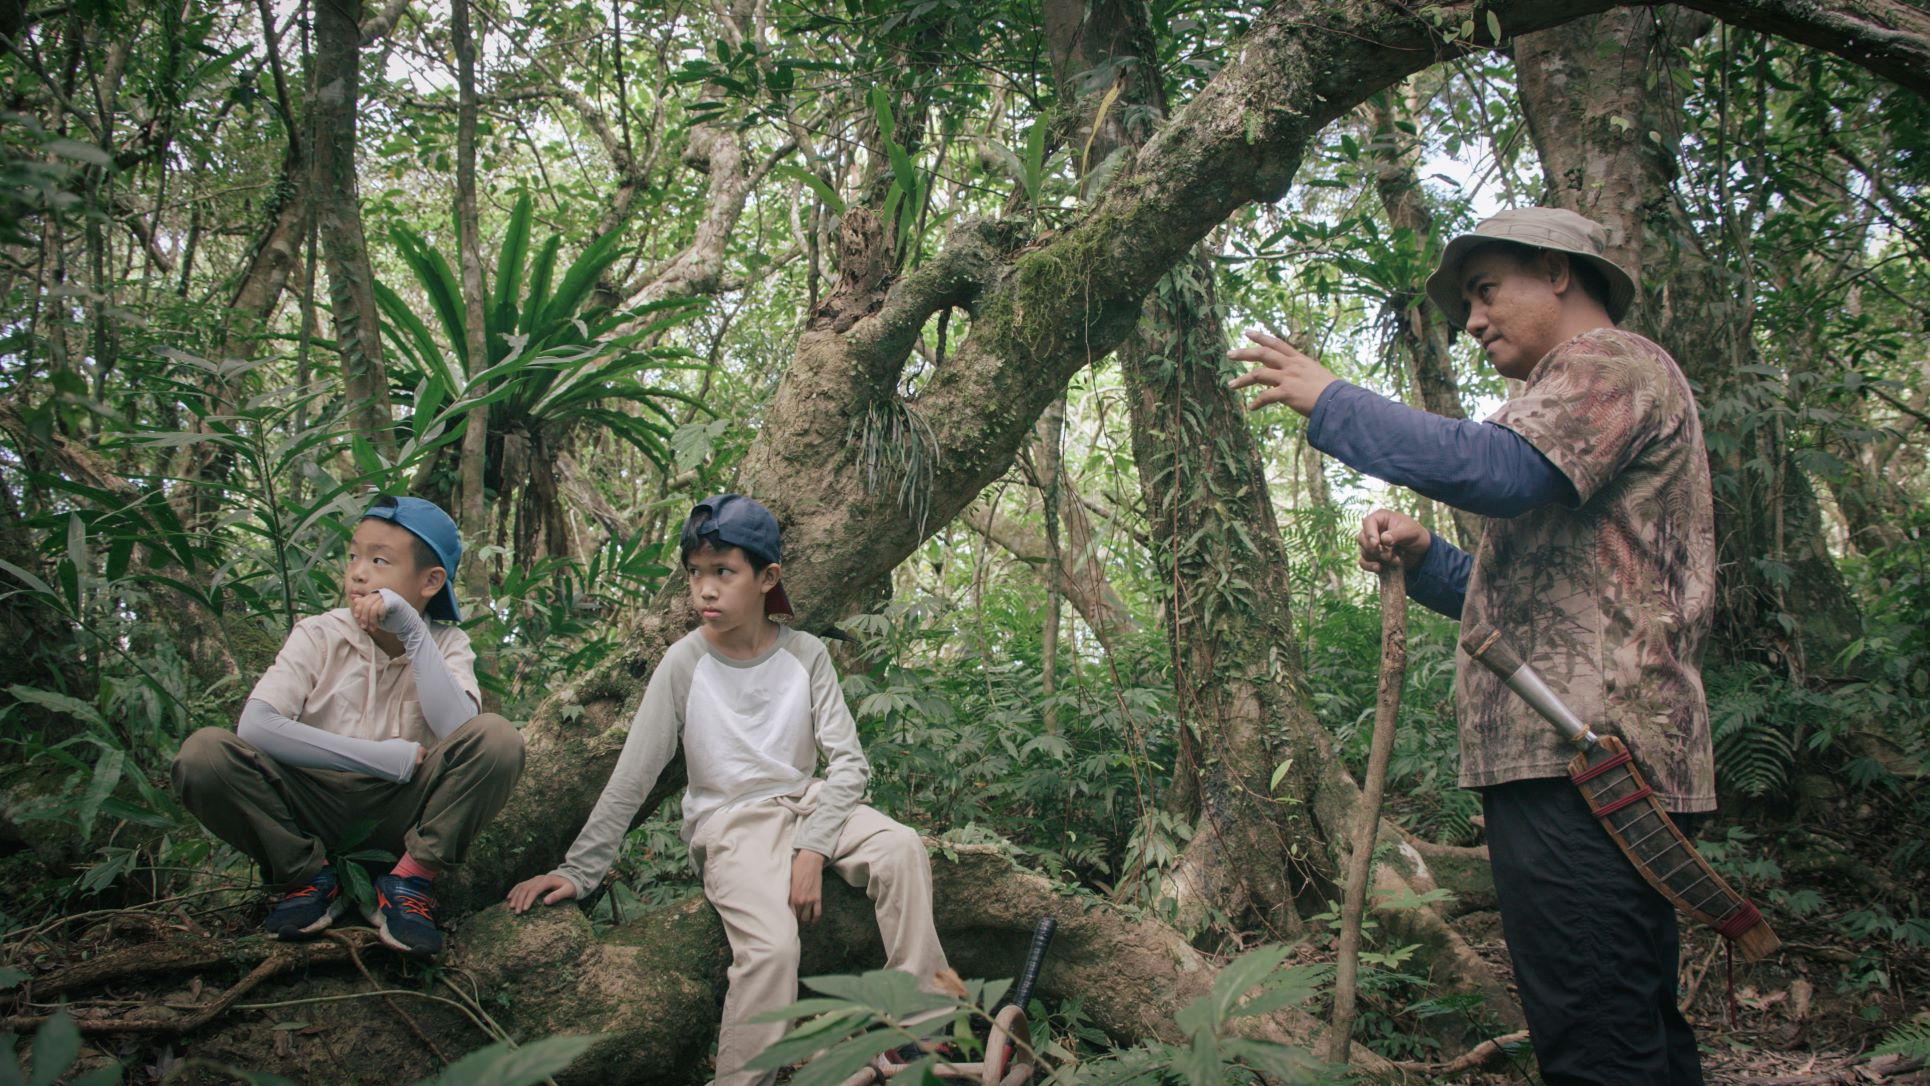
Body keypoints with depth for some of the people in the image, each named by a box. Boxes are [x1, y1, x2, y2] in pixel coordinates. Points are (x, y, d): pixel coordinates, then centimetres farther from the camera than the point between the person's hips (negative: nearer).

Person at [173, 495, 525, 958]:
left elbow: (457, 730, -23)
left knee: (497, 738, -26)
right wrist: (390, 758, -24)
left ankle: (410, 880, -10)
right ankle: (311, 875, -5)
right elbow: (255, 726, -22)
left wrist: (411, 631, -25)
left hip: (402, 814, 0)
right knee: (204, 752, -24)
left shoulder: (445, 645, -2)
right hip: (312, 811, 0)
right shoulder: (319, 635, -5)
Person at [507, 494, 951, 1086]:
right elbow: (632, 776, -5)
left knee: (902, 849, -26)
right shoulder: (685, 663, -8)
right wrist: (578, 871, -7)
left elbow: (849, 760, -6)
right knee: (771, 944, -30)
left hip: (806, 803, 3)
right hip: (729, 821, -2)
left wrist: (814, 847, -20)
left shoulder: (805, 654, -3)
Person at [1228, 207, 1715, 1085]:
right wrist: (1421, 558, 12)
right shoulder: (1584, 396, 30)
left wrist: (1329, 401, -13)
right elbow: (1535, 597, 28)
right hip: (1587, 756, 11)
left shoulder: (1611, 362, -2)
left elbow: (1493, 467, -23)